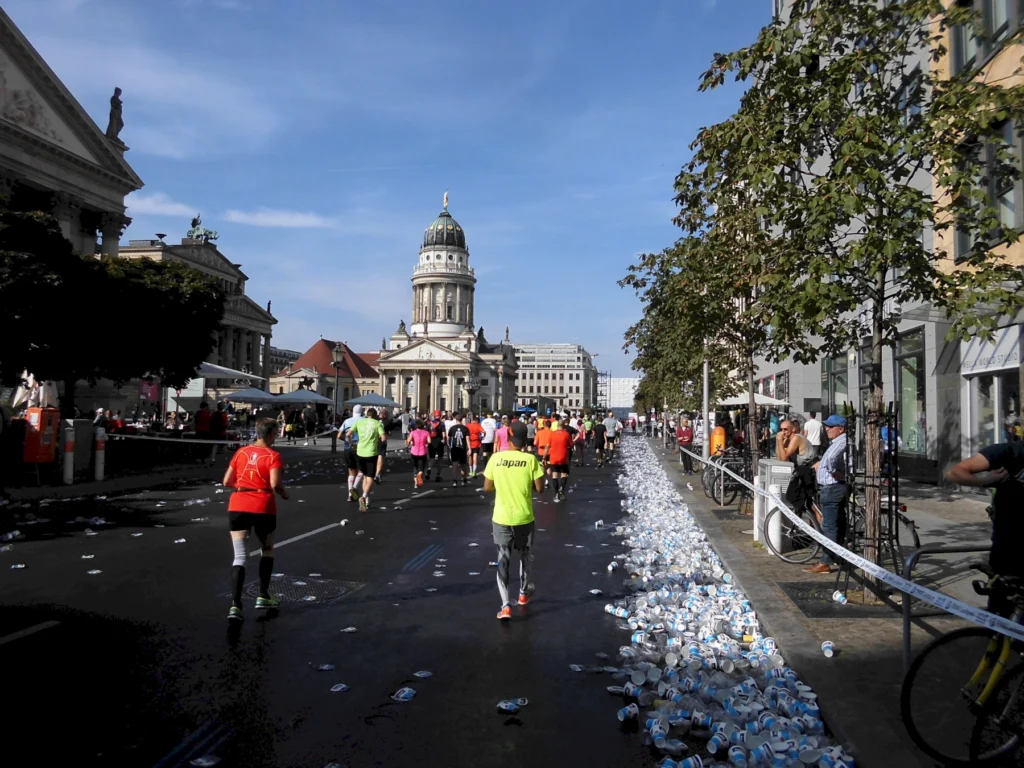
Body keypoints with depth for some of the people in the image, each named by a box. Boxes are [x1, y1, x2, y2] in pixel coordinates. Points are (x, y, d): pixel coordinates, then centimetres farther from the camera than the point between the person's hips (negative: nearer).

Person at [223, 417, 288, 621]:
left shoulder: (241, 452, 9)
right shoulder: (273, 455, -5)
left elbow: (227, 482, 10)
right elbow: (275, 483, -16)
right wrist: (284, 494, 3)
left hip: (237, 506, 3)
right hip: (263, 507, -3)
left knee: (239, 555, 2)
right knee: (267, 550, 20)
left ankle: (235, 605, -9)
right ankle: (263, 596, 26)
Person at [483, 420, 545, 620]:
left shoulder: (495, 458, -7)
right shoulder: (530, 459, -11)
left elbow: (487, 488, -1)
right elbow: (540, 488, -8)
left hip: (501, 517, 0)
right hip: (524, 517, 0)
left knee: (503, 558, 5)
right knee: (524, 554, 22)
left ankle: (505, 605, -5)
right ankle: (524, 593, 40)